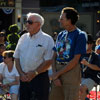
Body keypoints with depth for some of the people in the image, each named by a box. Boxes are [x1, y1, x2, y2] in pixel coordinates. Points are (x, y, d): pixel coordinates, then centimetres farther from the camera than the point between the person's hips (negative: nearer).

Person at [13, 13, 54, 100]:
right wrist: (21, 73, -2)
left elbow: (49, 61, -10)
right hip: (24, 78, 5)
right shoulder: (23, 38, 12)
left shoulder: (47, 39, -4)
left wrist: (34, 73, -13)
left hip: (39, 77, -5)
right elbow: (17, 58, 12)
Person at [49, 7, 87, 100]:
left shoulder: (80, 35, -5)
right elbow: (54, 56, 14)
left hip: (71, 70, -6)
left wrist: (57, 74, -9)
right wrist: (54, 76, -2)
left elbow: (75, 60, -11)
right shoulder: (61, 35, 15)